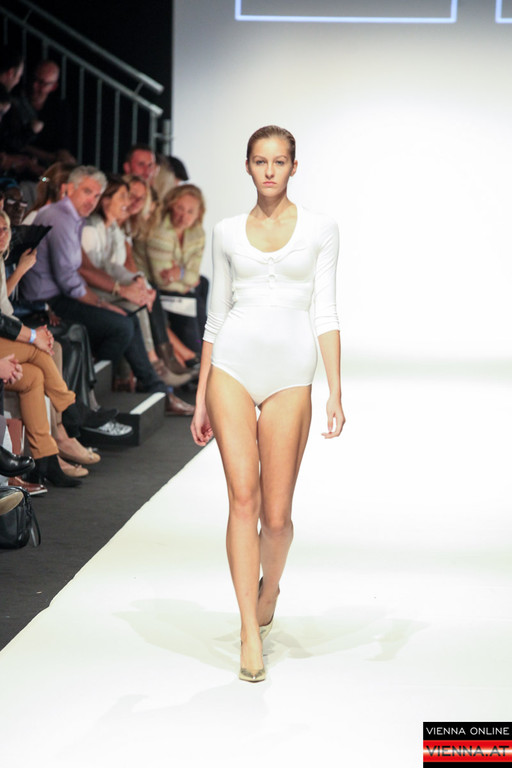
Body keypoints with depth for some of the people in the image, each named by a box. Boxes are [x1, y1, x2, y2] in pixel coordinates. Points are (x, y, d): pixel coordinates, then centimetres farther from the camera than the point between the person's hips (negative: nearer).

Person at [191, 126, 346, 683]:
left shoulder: (320, 229, 6)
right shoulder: (228, 233, 10)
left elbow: (326, 313, 1)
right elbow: (216, 316, 13)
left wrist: (336, 391, -7)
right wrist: (201, 397, 12)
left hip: (290, 374, -1)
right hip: (233, 365, 1)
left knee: (277, 513, 0)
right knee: (243, 496, -11)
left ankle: (269, 589, 33)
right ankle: (251, 636, -6)